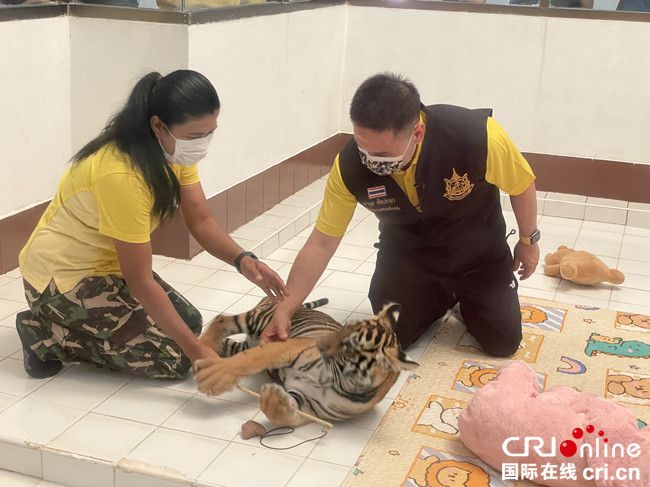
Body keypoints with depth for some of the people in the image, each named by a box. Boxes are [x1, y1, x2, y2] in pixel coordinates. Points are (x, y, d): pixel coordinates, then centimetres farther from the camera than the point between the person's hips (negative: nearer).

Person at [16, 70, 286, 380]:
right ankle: (47, 334, 0)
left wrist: (243, 261, -25)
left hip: (105, 265, 9)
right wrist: (197, 351, -27)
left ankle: (72, 324, 15)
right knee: (172, 358, -10)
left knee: (190, 322, 10)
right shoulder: (122, 174, -34)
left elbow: (201, 222, -5)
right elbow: (140, 282, -29)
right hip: (62, 276, -9)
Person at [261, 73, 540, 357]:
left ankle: (466, 295, 30)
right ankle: (442, 296, 30)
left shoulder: (478, 135, -38)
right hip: (406, 252, 1)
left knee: (503, 343, -2)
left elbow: (522, 184, -16)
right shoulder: (349, 166, -31)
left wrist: (528, 241, -1)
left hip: (478, 250, -1)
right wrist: (284, 309, -24)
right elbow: (321, 243, -19)